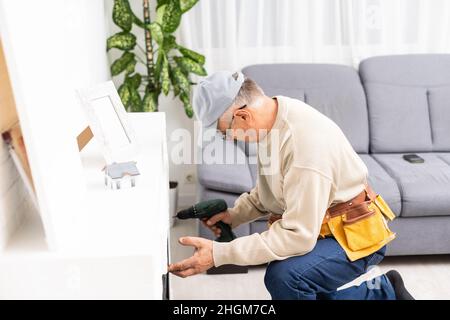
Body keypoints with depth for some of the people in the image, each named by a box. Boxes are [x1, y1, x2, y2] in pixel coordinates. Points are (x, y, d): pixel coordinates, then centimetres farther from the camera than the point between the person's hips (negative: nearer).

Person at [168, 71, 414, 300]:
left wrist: (219, 254, -30)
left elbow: (298, 237, -30)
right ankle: (383, 291, 26)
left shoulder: (306, 143, -33)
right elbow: (268, 189, 11)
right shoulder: (275, 117, -4)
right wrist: (235, 215, -4)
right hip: (321, 230, 9)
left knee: (284, 276, -32)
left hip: (353, 236, -9)